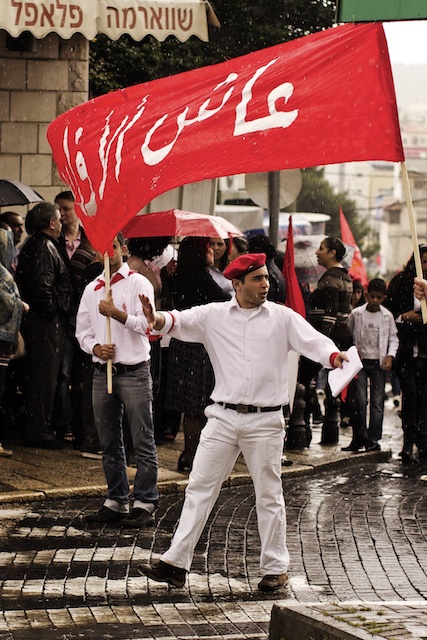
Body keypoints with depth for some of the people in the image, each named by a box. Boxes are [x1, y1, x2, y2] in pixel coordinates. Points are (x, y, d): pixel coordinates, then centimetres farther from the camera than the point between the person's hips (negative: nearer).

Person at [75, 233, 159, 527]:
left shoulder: (138, 283, -2)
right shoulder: (92, 289, 14)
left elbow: (146, 324, -11)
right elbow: (82, 331, 13)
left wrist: (115, 312, -16)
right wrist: (96, 348, -6)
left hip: (134, 371, -6)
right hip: (103, 371, 6)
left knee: (143, 442, -5)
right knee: (110, 444, 10)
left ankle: (145, 504, -3)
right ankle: (116, 502, 18)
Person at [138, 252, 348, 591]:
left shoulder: (282, 317, 2)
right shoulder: (214, 315, 4)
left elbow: (313, 341, -6)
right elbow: (181, 321, -8)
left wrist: (334, 356, -29)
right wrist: (156, 319, -31)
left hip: (265, 420, -1)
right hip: (223, 417, 1)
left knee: (269, 496, 5)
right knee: (200, 488, 1)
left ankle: (275, 567, 17)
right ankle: (176, 563, 4)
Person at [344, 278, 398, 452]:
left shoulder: (387, 316, 3)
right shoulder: (356, 314, 0)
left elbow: (393, 338, 9)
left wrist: (390, 356, -4)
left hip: (379, 364, 1)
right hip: (360, 361, -1)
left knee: (377, 402, 0)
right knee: (360, 400, -9)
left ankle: (373, 439, 4)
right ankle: (359, 436, -1)